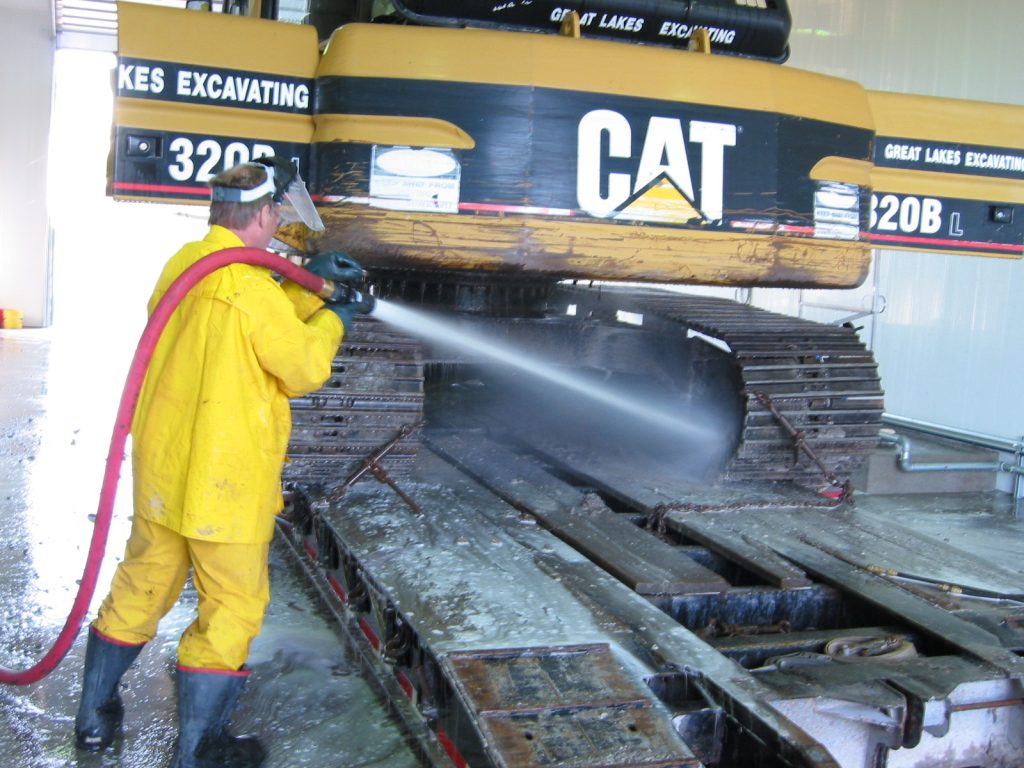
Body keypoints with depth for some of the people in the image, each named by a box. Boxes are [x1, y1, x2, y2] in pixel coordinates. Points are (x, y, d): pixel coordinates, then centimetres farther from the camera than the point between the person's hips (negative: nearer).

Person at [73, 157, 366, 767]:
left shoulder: (182, 265, 7)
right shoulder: (250, 286, -20)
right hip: (224, 483, -9)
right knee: (232, 607, 6)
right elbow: (305, 371, -10)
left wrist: (307, 284, 19)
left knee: (143, 586, 22)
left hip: (160, 467, 9)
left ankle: (95, 717, 35)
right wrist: (330, 322, 6)